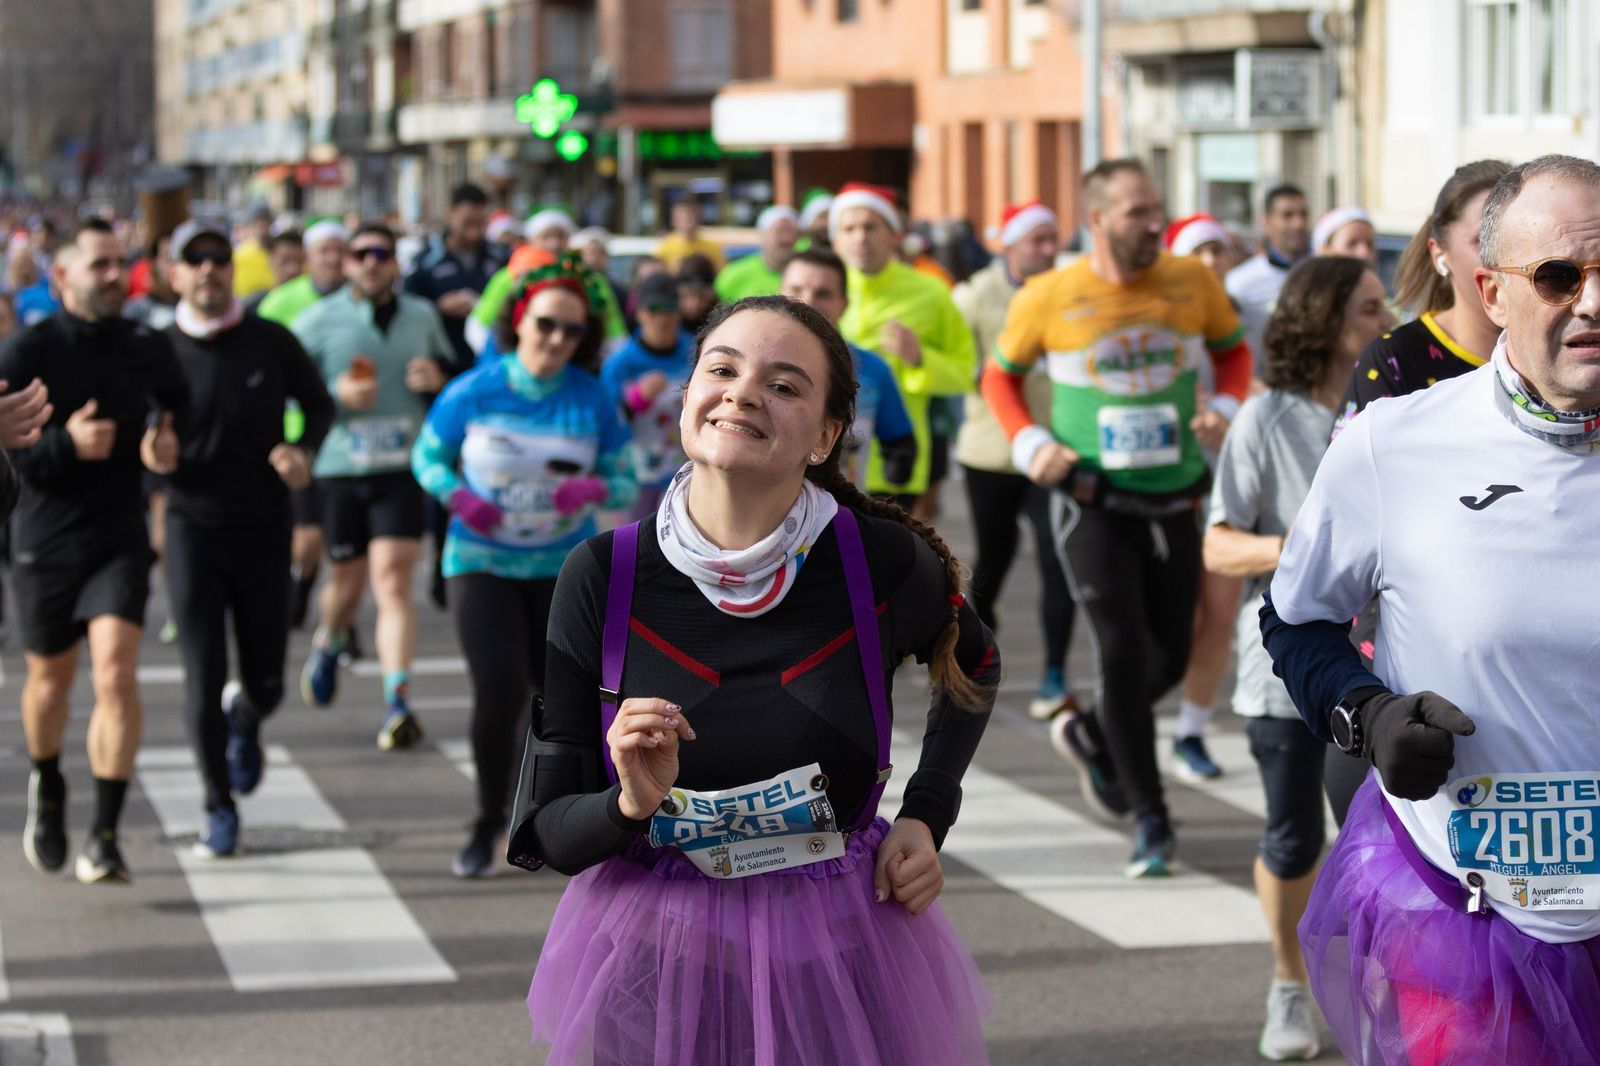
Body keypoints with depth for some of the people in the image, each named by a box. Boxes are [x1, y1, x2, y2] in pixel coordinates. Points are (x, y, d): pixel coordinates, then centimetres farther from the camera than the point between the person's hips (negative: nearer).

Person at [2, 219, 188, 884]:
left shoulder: (148, 351, 2)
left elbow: (177, 407, 22)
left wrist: (166, 441, 0)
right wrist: (66, 445, -27)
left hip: (121, 537, 1)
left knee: (115, 673, -16)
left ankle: (105, 836, -15)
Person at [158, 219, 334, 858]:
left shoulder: (271, 343, -2)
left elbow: (319, 405, 12)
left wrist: (304, 452, -9)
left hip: (263, 529, 1)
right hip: (193, 526, -1)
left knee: (266, 682, 4)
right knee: (203, 679, -7)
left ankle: (245, 720, 43)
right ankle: (219, 808, 10)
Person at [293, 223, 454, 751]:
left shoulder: (422, 317, 11)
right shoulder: (318, 320, 3)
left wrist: (437, 379, -1)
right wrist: (336, 394, -15)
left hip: (402, 469, 0)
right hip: (336, 467, 0)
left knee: (392, 579, -12)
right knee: (346, 580, 10)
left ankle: (398, 702, -15)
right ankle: (328, 644, 46)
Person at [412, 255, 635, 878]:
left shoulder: (591, 400, -6)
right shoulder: (474, 392, -8)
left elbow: (626, 484, -1)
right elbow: (427, 456, 4)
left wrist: (595, 489, -24)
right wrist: (458, 496, -16)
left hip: (565, 568, 2)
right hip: (483, 563, -2)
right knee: (500, 692, -15)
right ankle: (489, 821, 7)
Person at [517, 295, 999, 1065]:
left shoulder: (884, 564, -11)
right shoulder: (602, 575, -11)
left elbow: (974, 666, 13)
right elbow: (546, 832, -7)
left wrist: (926, 815, 2)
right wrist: (630, 805, -26)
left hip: (841, 962, 0)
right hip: (658, 961, 0)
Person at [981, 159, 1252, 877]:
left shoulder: (1192, 283, -2)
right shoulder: (1050, 298, -7)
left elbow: (1233, 350, 15)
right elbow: (1000, 376, 8)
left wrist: (1225, 408, -5)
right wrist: (1029, 445, -8)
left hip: (1174, 502, 3)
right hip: (1092, 503, -3)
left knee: (1170, 657, 7)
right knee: (1124, 653, -8)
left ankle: (1091, 737, 38)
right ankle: (1151, 821, 2)